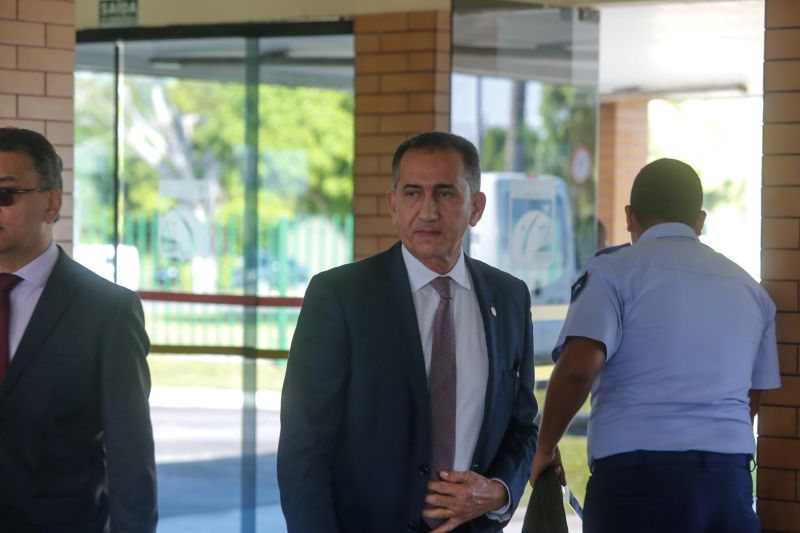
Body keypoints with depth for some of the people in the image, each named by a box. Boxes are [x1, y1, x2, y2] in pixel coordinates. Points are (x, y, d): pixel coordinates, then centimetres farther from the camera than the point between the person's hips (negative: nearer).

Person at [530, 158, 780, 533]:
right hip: (730, 478, 4)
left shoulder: (613, 271, -1)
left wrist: (545, 448, -2)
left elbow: (579, 367, -14)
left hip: (636, 477, -4)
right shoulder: (750, 290, 15)